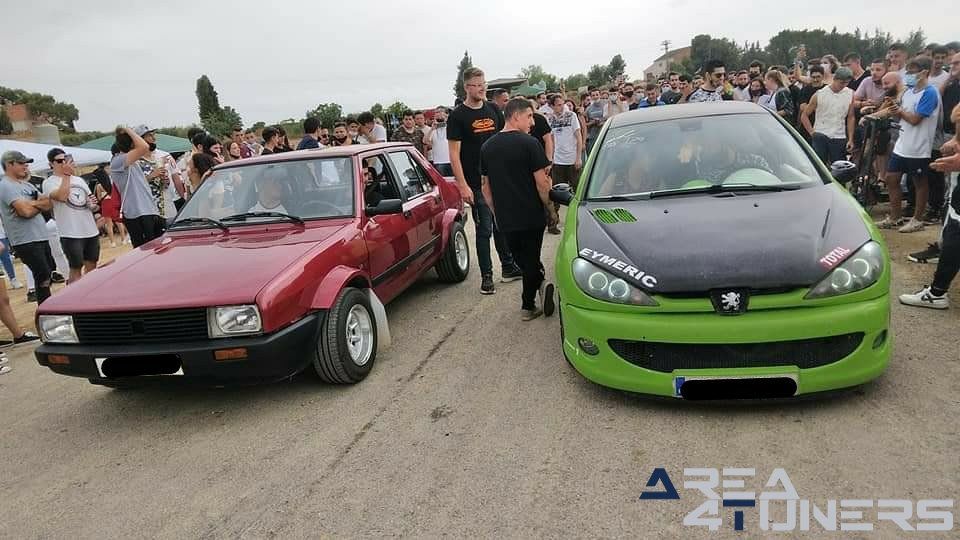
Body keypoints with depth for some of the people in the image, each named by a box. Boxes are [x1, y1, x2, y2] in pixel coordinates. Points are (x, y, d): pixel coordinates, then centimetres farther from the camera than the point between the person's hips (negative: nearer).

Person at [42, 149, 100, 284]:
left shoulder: (79, 180, 16)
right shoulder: (49, 182, -3)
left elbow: (90, 200, 24)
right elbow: (62, 196, -23)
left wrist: (93, 204, 0)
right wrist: (66, 175, -15)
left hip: (91, 231, 6)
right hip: (71, 234, -6)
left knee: (92, 266, 12)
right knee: (76, 269, -2)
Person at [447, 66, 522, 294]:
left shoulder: (492, 110, 11)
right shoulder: (458, 116, -6)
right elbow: (454, 153, -10)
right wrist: (463, 186, -16)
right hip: (477, 185, -5)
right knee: (484, 230, 0)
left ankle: (508, 267, 26)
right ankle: (486, 276, 10)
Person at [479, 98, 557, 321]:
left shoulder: (487, 147, 5)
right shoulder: (528, 143, -12)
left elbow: (486, 187, 11)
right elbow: (541, 183, -12)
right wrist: (550, 210, 0)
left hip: (505, 218, 4)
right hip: (532, 215, -4)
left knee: (522, 260, 18)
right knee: (530, 260, 9)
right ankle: (528, 305, 11)